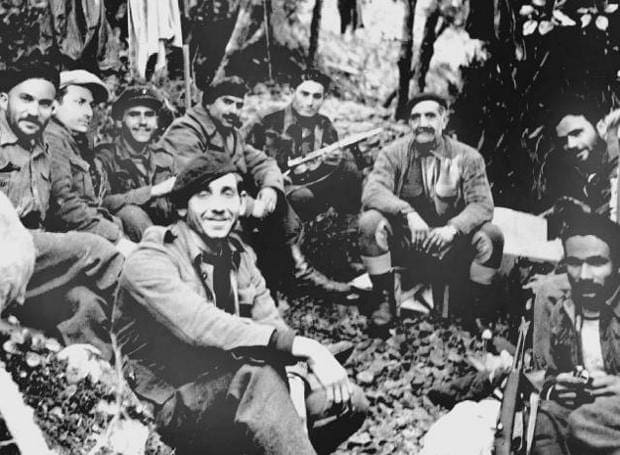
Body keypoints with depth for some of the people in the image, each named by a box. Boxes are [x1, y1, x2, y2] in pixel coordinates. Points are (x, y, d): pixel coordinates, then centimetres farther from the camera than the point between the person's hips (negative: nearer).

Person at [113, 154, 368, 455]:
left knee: (349, 403, -9)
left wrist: (316, 358, -22)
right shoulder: (149, 262, -14)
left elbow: (273, 327, 0)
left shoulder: (240, 257, 10)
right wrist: (300, 345, -37)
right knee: (259, 371, -36)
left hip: (236, 387, 7)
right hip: (178, 404, -7)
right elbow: (200, 327, -31)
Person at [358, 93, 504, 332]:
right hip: (404, 242, 0)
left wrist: (453, 228, -31)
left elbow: (482, 204, -10)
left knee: (491, 236, -28)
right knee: (370, 222, -28)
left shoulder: (468, 157, -3)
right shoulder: (393, 154, -4)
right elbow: (372, 191, -19)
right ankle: (385, 302, -9)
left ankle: (480, 307, -1)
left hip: (450, 243, 0)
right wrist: (407, 212, -37)